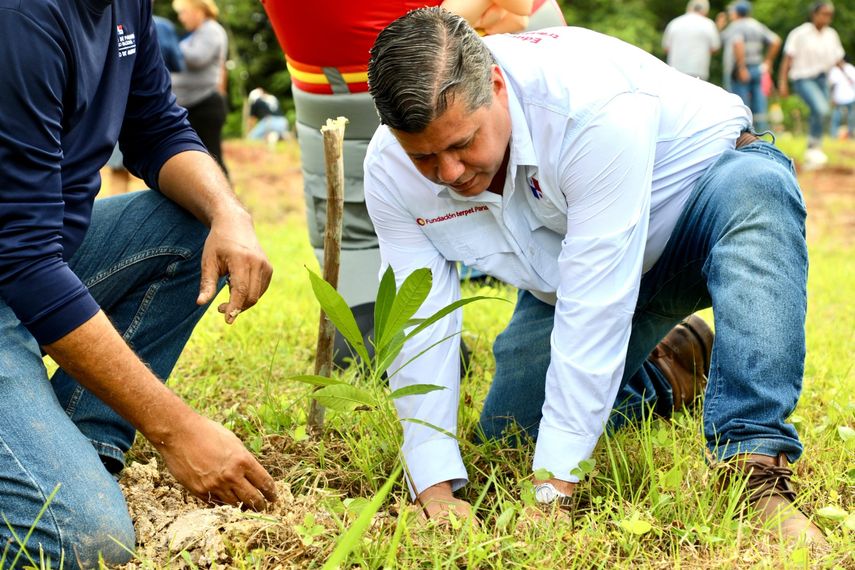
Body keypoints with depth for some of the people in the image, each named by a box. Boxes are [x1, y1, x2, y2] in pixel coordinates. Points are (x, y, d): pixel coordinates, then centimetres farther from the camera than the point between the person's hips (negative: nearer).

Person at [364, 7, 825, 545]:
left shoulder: (594, 104, -39)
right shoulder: (390, 172, -22)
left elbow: (595, 307, -40)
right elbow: (419, 328, -19)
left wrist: (552, 490, -39)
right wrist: (435, 493, -26)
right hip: (570, 271, 6)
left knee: (754, 188, -39)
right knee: (506, 434, 1)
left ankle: (755, 469, -42)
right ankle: (659, 375, 27)